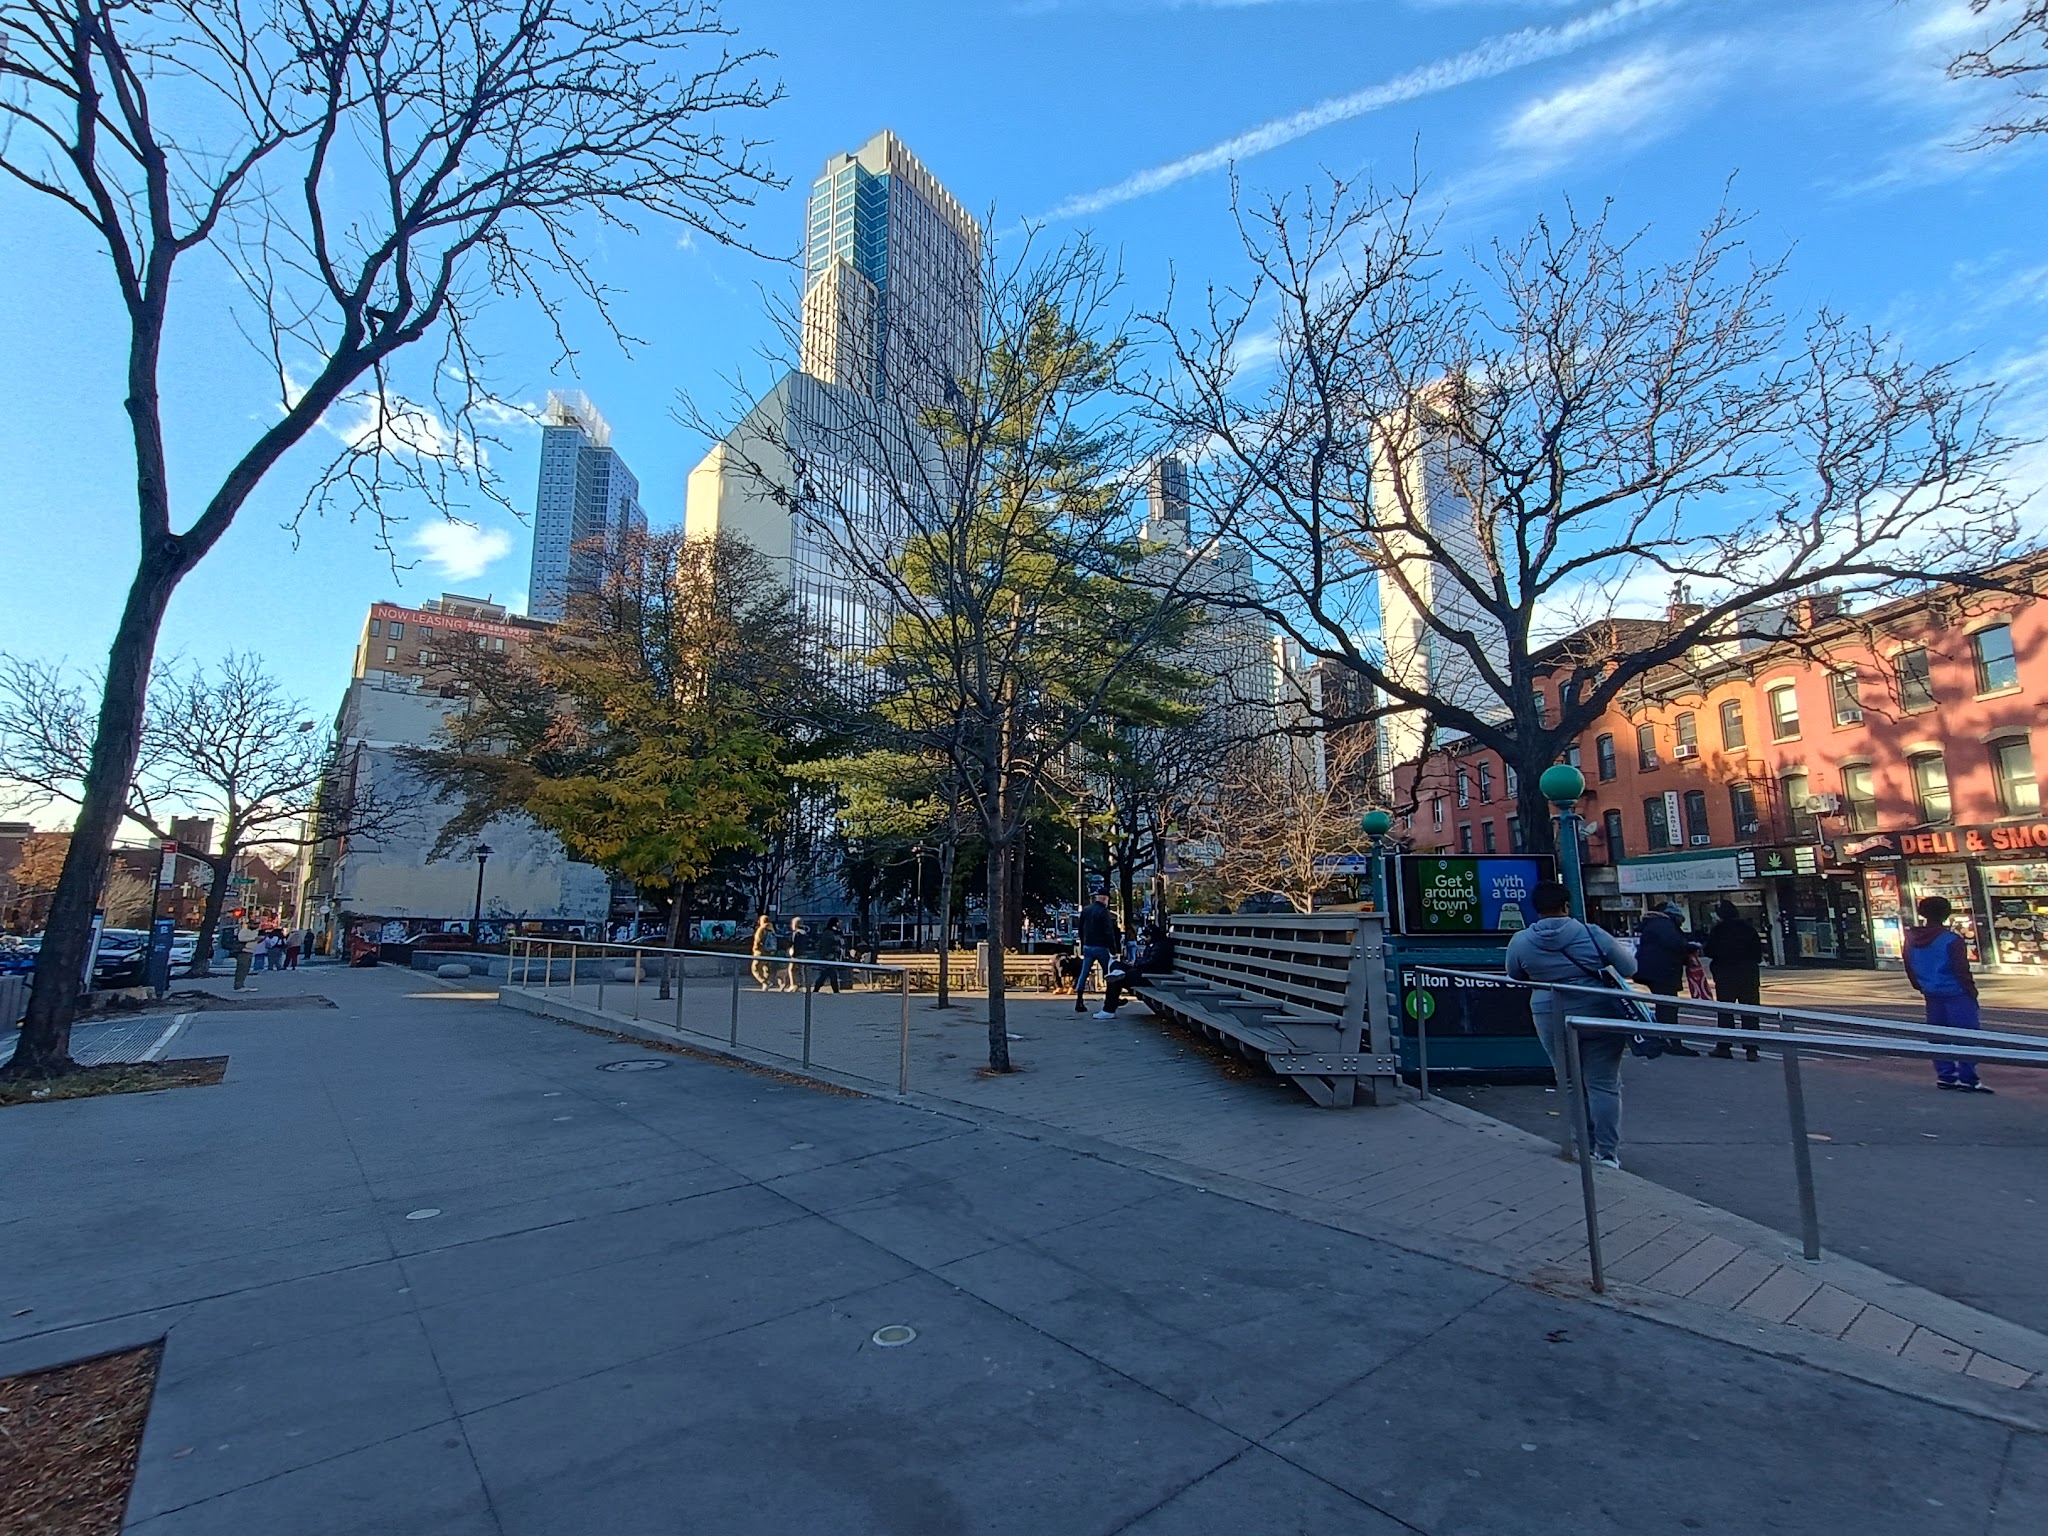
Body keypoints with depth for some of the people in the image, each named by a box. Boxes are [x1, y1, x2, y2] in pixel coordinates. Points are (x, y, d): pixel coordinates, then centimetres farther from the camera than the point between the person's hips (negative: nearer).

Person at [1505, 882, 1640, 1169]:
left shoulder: (1520, 942, -5)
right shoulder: (1593, 934, -9)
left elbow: (1515, 977, 10)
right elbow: (1629, 968, 1)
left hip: (1553, 1021, 1)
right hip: (1600, 1015, -1)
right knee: (1603, 1085, 5)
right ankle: (1607, 1154, 7)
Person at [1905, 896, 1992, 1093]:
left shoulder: (1911, 938, 3)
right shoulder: (1952, 940, -16)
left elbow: (1909, 967, 11)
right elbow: (1961, 970, -14)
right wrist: (1971, 990, -1)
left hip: (1931, 994, 6)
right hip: (1955, 994, -6)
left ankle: (1944, 1075, 15)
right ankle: (1967, 1078, 0)